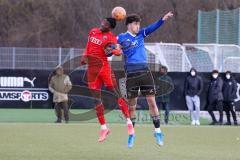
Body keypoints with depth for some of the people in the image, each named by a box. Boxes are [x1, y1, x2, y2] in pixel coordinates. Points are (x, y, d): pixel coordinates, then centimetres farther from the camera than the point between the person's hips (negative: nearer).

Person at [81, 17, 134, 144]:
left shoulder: (110, 37, -8)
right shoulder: (93, 32, 11)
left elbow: (119, 51, -23)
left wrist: (113, 50, -43)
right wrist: (85, 56, 15)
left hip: (103, 66, -6)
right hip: (92, 68, 6)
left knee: (116, 94, -9)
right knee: (96, 98, 5)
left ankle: (129, 122, -2)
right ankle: (103, 128, 11)